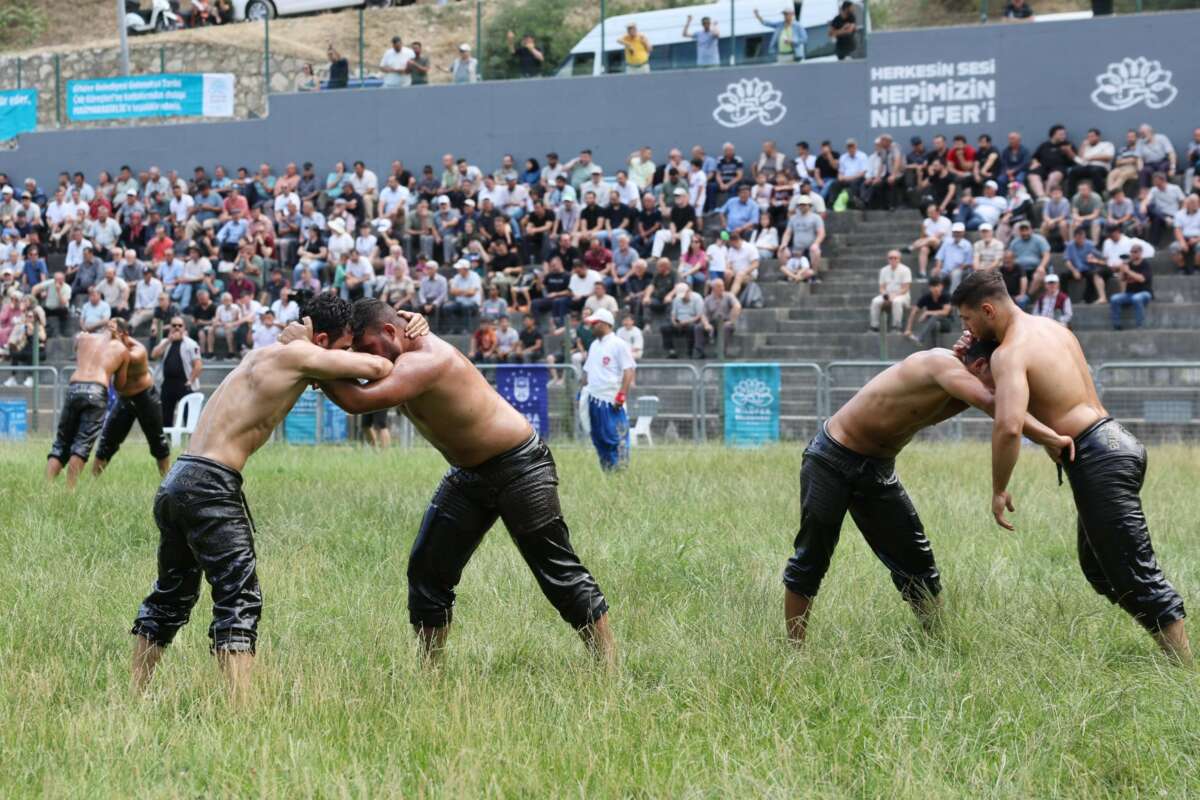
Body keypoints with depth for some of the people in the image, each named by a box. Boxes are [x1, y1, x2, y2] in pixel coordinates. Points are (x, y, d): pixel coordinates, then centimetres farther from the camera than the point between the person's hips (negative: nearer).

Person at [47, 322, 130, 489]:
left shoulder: (83, 338, 24)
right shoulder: (122, 349, 20)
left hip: (73, 388, 2)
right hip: (96, 392, -2)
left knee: (61, 444, 9)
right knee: (82, 445, -5)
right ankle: (69, 491, -16)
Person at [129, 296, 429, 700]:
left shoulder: (263, 355, 20)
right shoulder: (297, 355, -7)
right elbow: (378, 368, -14)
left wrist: (407, 328, 19)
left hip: (175, 483, 9)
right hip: (210, 484, -9)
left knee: (171, 595, 21)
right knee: (239, 598, -10)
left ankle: (135, 694, 27)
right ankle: (241, 708, -18)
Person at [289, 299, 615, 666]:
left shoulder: (425, 361, -29)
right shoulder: (406, 359, 2)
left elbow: (358, 400, -40)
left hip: (519, 467, -10)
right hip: (468, 475, 10)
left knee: (558, 572, -5)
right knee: (427, 570, 5)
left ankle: (608, 668, 2)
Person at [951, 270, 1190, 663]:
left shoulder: (1010, 353, -14)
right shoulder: (1052, 327, 15)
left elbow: (1009, 426, -29)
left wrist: (998, 490, -16)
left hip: (1098, 459, -10)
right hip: (1117, 440, 10)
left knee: (1136, 575, -7)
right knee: (1097, 565, 20)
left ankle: (1183, 665, -6)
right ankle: (1172, 646, 18)